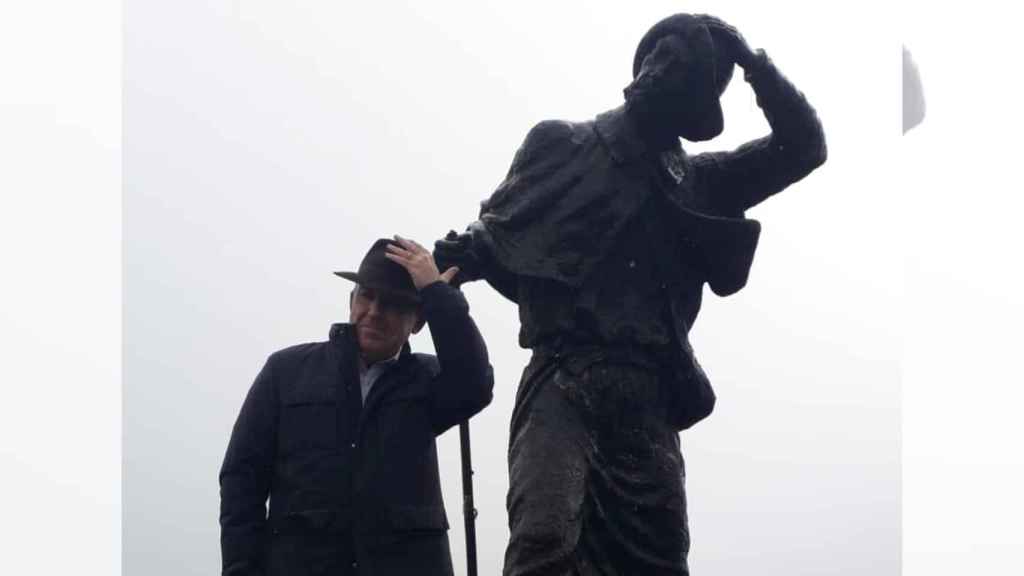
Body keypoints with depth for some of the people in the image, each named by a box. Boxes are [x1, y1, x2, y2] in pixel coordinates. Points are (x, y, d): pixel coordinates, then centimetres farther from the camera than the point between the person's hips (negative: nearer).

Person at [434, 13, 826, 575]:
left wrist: (753, 62, 10)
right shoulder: (563, 144, 11)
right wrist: (457, 255, -8)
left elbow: (803, 146, 21)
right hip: (566, 377, -4)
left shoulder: (697, 181, 21)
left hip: (648, 395, 4)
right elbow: (503, 233, 14)